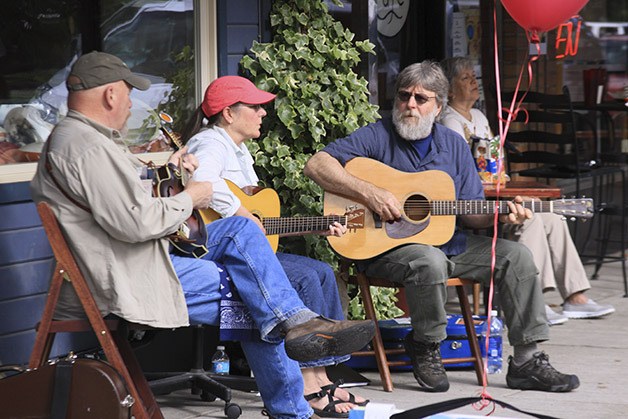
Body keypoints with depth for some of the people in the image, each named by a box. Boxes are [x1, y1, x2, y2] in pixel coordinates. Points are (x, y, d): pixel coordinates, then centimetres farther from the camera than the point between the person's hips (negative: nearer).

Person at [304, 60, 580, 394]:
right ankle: (425, 349, -11)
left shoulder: (454, 146, 10)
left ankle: (527, 361, -3)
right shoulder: (377, 137, -5)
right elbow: (316, 165, -16)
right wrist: (369, 193, -26)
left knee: (516, 256, -8)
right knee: (430, 261, -37)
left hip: (449, 243, 6)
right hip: (387, 249, -6)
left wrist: (499, 215, -12)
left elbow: (471, 213, 11)